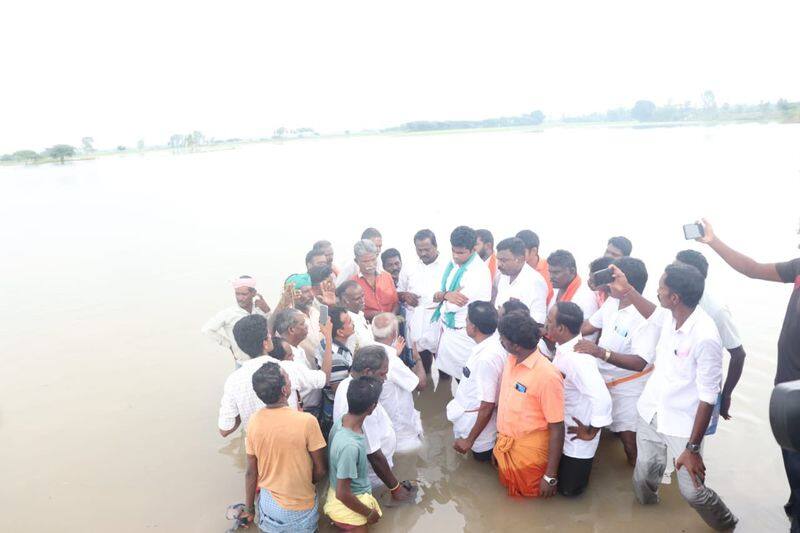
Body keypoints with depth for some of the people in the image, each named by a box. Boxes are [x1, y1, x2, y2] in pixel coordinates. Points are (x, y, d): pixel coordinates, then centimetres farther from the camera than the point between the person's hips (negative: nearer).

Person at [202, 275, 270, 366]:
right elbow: (207, 330, -5)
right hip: (243, 365, -2)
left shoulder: (261, 309, -4)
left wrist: (267, 312, -17)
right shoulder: (228, 313, -10)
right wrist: (229, 345, -3)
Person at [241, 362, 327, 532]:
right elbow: (321, 470, -16)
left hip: (268, 504, 3)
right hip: (300, 508, -3)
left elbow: (251, 472, -4)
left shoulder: (253, 422, -15)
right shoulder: (306, 421, -27)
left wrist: (249, 507, 10)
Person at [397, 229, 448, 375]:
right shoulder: (409, 267, 10)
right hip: (416, 327, 3)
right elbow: (397, 294, 17)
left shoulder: (447, 266, -1)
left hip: (440, 325, -2)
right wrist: (404, 295, -5)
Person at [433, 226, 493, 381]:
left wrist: (443, 296, -4)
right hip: (447, 327, 7)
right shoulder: (452, 264, 4)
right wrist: (447, 295, -15)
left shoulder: (479, 271, -20)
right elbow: (438, 295, 7)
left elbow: (459, 302, -22)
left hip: (463, 332, -7)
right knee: (445, 370, 16)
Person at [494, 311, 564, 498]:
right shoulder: (510, 360, -5)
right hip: (505, 446, 7)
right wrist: (499, 442, 15)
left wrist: (551, 475, -16)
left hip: (529, 453, -7)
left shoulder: (547, 375, -27)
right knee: (511, 491, 27)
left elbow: (557, 429, -20)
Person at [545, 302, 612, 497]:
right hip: (562, 431, 8)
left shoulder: (577, 359, -35)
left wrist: (591, 433, -26)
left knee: (568, 488, 11)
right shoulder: (564, 347, -6)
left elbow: (602, 399, -40)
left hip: (576, 438, -8)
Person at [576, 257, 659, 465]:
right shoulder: (611, 302, -3)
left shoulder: (646, 318, -26)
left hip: (629, 387, -7)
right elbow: (588, 326, 11)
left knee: (630, 442, 1)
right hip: (603, 379, 7)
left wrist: (601, 352, -46)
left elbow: (639, 362, -35)